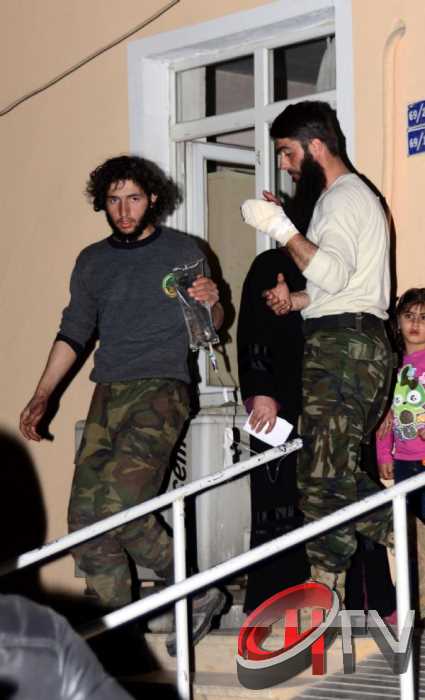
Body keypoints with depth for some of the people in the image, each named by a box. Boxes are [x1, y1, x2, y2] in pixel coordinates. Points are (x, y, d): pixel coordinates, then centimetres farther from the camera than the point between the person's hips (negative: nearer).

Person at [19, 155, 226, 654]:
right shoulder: (92, 262, 16)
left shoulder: (182, 251, 4)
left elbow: (210, 327, 7)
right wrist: (41, 397, 13)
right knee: (85, 517, -5)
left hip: (161, 390, -5)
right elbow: (73, 333, 20)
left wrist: (211, 304, -16)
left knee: (119, 504, -22)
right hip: (108, 396, 6)